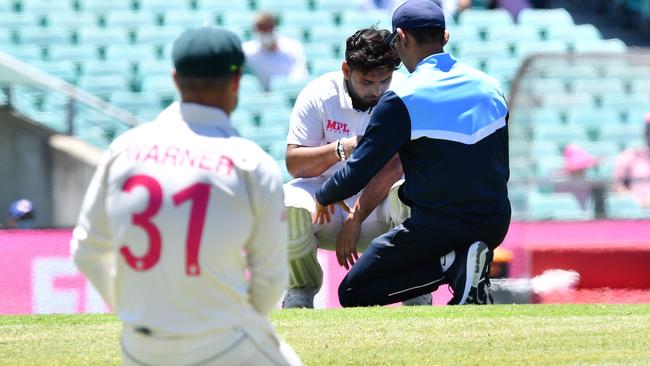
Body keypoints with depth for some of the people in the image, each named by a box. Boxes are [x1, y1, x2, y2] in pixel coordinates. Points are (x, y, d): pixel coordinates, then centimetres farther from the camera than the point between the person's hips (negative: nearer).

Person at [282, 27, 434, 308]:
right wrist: (341, 149, -32)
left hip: (380, 202, -1)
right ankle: (302, 289, -4)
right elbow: (293, 164, -14)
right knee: (289, 202, -32)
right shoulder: (318, 95, -10)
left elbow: (394, 167, -21)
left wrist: (356, 221, -26)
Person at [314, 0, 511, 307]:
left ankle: (452, 264, -11)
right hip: (494, 228, 7)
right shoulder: (490, 87, 7)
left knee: (352, 293, 4)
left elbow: (358, 171, -10)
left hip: (437, 228, -7)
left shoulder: (402, 100, -12)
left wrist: (323, 197, 10)